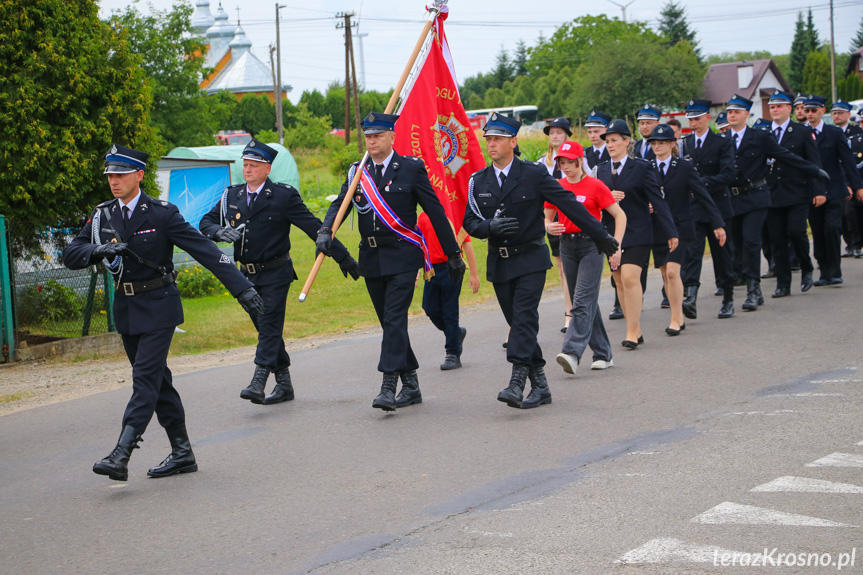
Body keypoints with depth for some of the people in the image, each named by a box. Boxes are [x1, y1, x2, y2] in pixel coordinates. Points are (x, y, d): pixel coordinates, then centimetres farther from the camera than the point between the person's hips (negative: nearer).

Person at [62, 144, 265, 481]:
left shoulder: (162, 214, -10)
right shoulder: (102, 216, 5)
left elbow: (204, 250, -12)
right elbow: (70, 256, 2)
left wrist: (241, 288, -17)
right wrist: (100, 250, -20)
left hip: (158, 307, -6)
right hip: (125, 308, 6)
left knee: (146, 379, -12)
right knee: (157, 381, 11)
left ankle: (121, 456, -19)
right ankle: (182, 453, 18)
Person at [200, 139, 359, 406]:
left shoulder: (283, 195, -7)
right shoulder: (231, 196, 7)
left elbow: (314, 227, -6)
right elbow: (205, 222, 6)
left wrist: (342, 256, -4)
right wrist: (220, 232, -18)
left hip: (275, 274, -5)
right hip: (248, 275, 6)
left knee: (269, 327, -12)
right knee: (266, 329, 10)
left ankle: (258, 384, -19)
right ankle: (284, 384, 19)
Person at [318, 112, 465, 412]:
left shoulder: (411, 168, -4)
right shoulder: (357, 172, 9)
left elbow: (435, 212, -1)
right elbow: (339, 204, -1)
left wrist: (453, 254, 1)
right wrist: (325, 231, -22)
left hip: (402, 256, -5)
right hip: (371, 259, 5)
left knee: (395, 319, -14)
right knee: (389, 322, 10)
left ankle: (388, 387, -17)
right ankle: (410, 385, 19)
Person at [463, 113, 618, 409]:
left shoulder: (534, 174, -5)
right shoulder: (478, 181, 6)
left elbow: (569, 204, -3)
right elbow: (470, 222, 7)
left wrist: (601, 236, -1)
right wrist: (490, 226, -16)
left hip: (530, 260, -4)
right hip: (499, 263, 4)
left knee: (524, 318, -15)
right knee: (517, 322, 6)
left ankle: (517, 383, -20)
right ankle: (539, 385, 13)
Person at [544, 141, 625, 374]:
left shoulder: (595, 186, -6)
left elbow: (620, 215, -4)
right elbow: (547, 217, 16)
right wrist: (549, 227, -8)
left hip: (591, 245, -5)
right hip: (567, 245, 5)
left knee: (583, 301, -15)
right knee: (587, 302, 10)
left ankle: (572, 352, -24)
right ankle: (603, 355, 18)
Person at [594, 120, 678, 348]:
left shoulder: (641, 167, -4)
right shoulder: (602, 170, 10)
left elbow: (658, 201, -5)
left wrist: (671, 232, -8)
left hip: (637, 233, -5)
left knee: (630, 278, -17)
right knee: (620, 282, 7)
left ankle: (633, 331, -13)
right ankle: (635, 330, 16)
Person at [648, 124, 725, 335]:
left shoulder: (684, 168, -3)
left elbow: (703, 196, -3)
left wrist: (718, 224, -7)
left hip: (680, 228, -4)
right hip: (658, 229, 4)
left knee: (672, 272, -15)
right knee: (666, 275, 8)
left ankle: (676, 319, -7)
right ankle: (678, 317, 20)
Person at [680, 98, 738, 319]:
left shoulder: (722, 143, -2)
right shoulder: (684, 144, 8)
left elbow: (728, 174, -12)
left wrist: (703, 183, -20)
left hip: (717, 207, -2)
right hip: (692, 208, 2)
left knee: (722, 254, 7)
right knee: (692, 251, -13)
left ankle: (728, 300, 18)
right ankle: (690, 298, -23)